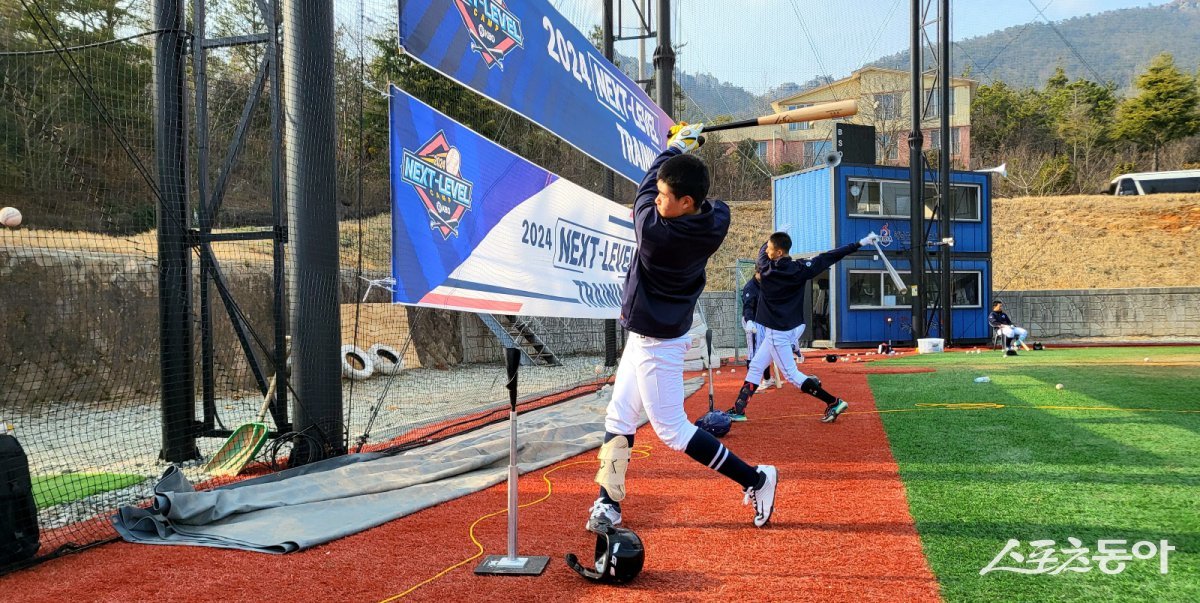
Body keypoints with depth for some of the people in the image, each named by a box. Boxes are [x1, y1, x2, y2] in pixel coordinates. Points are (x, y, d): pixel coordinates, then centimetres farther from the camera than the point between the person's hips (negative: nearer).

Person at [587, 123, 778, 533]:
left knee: (673, 431, 1)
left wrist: (675, 148, 6)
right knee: (619, 418, 16)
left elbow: (643, 191, -8)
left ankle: (755, 479, 10)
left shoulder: (654, 231, -29)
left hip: (656, 344, -9)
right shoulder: (718, 220, -11)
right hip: (649, 337, 9)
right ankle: (608, 503, 23)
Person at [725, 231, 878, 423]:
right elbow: (829, 257, -10)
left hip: (778, 332, -7)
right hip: (794, 327, 7)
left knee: (791, 374, -2)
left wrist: (778, 239, 25)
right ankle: (738, 410, 16)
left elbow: (762, 251, 7)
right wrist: (860, 243, -8)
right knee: (755, 366, 14)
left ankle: (833, 402, -7)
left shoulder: (766, 269, -14)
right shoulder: (801, 269, -7)